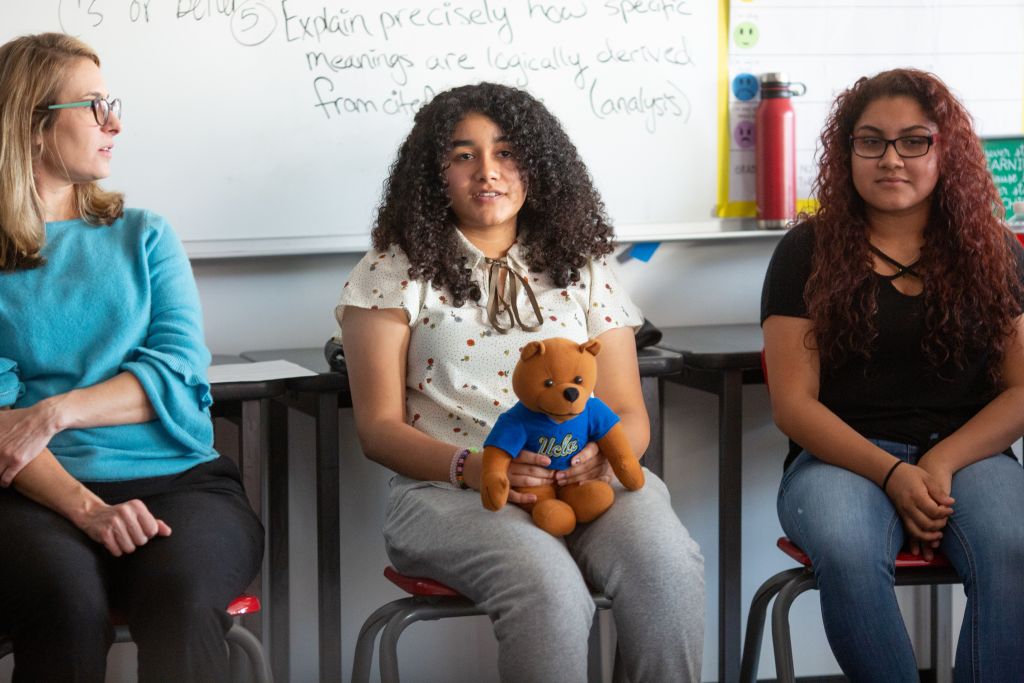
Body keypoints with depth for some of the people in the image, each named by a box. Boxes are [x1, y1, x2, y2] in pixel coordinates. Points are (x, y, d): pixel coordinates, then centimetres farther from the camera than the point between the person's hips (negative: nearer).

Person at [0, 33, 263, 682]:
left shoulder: (144, 236, 20)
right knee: (66, 598, -36)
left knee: (183, 592, -34)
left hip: (178, 478, 2)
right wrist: (86, 508, -19)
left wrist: (57, 411, -11)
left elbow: (181, 371, 5)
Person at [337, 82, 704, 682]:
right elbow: (380, 427, 4)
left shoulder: (582, 269, 19)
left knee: (666, 567, -32)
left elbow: (630, 414, 16)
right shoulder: (394, 274, 10)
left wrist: (605, 454, -10)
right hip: (450, 491, -2)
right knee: (547, 586, -36)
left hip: (588, 481, 3)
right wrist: (473, 467, -15)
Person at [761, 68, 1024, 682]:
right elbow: (794, 403, 0)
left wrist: (942, 463, -12)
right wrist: (890, 474, -14)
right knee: (846, 553, -37)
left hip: (967, 452, 1)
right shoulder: (809, 252, 8)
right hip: (844, 454, -1)